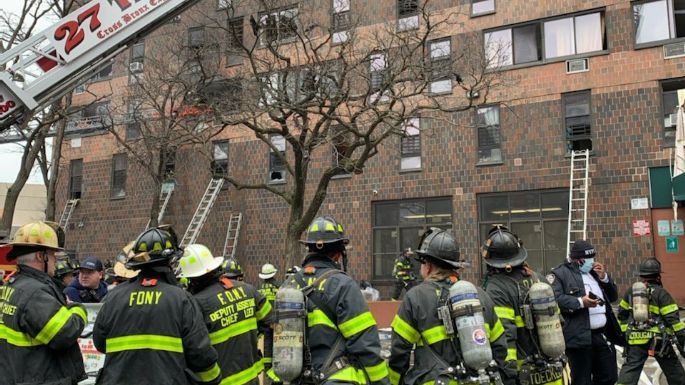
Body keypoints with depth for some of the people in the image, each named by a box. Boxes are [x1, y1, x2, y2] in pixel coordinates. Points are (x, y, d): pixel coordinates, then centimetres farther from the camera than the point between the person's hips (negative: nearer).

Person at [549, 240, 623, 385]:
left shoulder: (594, 272, 20)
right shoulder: (560, 274, -4)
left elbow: (613, 296, 21)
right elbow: (555, 299, -17)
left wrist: (604, 277, 5)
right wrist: (580, 302, -23)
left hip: (603, 335, 7)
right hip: (580, 337, -7)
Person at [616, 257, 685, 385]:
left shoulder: (631, 291, 9)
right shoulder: (661, 293, -5)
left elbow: (622, 312, 16)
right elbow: (672, 318, -10)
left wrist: (624, 330, 25)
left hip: (636, 340, 3)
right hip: (658, 339, -3)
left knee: (630, 368, 1)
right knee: (673, 368, 15)